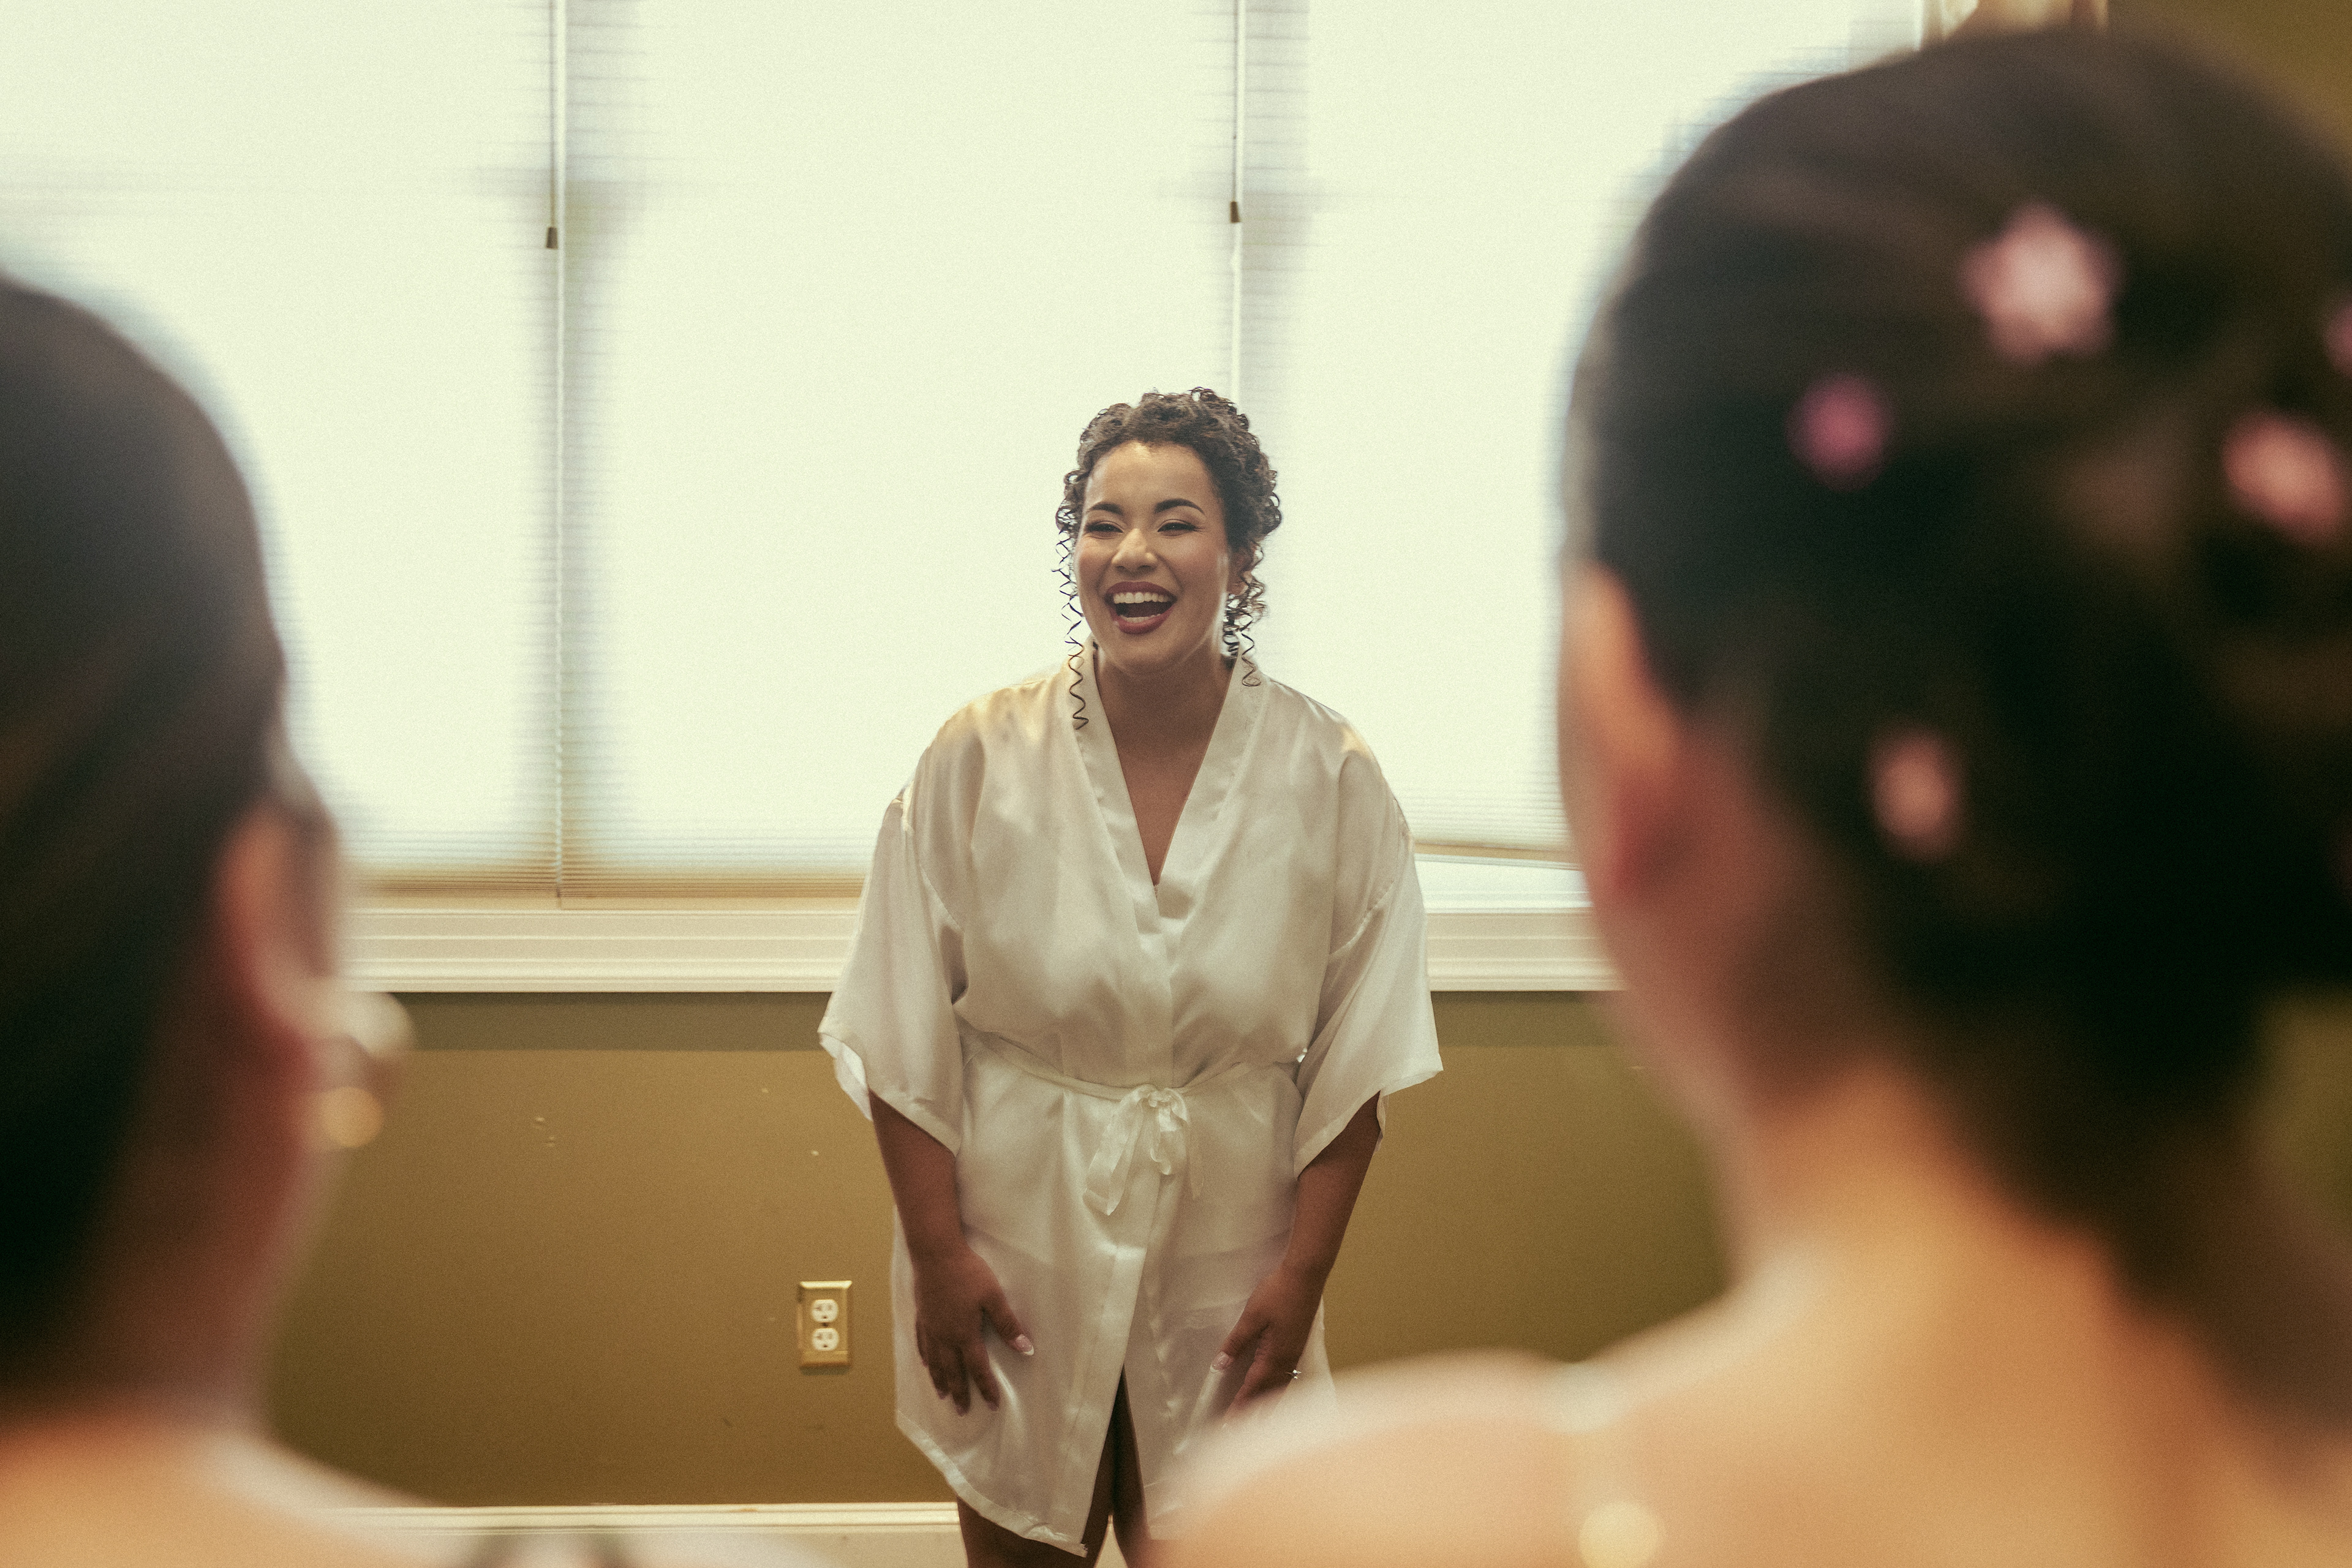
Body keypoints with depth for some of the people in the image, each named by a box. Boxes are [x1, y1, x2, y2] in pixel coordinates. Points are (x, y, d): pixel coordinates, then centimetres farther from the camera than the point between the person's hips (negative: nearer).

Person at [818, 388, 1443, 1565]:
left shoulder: (1326, 777, -6)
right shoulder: (980, 759, -8)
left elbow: (1355, 1061, -1)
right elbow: (904, 1041, -3)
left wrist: (1302, 1271, -4)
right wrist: (937, 1252, -6)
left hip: (1225, 1271, 0)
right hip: (1015, 1257, 0)